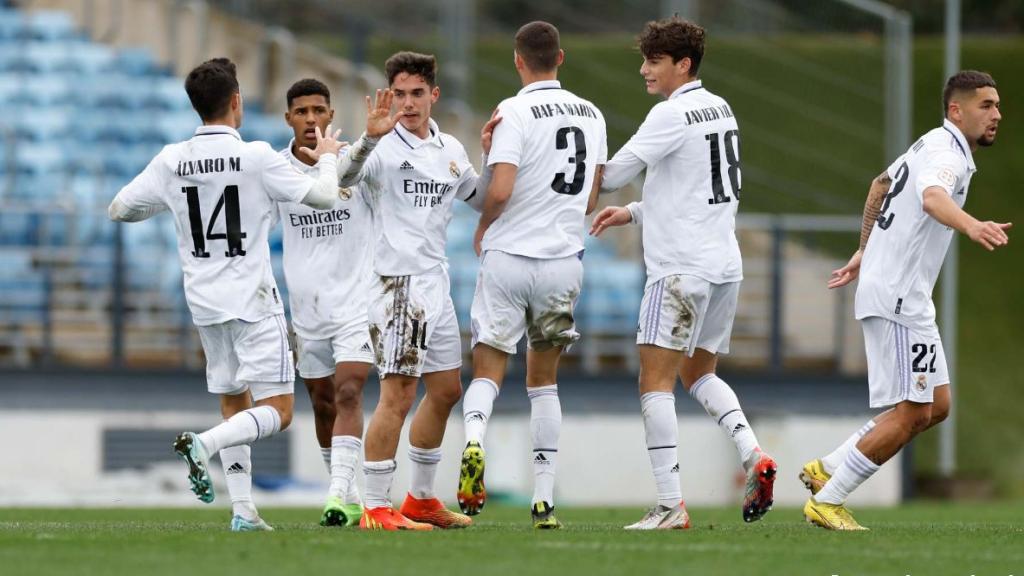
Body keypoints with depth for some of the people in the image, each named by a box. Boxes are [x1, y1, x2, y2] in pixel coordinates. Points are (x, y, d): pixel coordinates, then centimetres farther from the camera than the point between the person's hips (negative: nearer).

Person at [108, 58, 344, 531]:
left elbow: (119, 209, 9)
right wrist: (327, 158, 12)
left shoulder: (171, 162, 0)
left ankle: (243, 510, 7)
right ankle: (202, 444, -26)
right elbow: (321, 196, -9)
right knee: (277, 410, -3)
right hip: (252, 300, -5)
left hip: (205, 303, 5)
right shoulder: (256, 158, -12)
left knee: (234, 404, 15)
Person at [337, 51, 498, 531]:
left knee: (446, 390, 15)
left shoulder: (450, 149, 13)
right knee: (398, 395, -12)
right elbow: (345, 176, -28)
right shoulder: (384, 146, -10)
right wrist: (369, 138, -45)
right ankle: (376, 509, -10)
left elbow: (481, 198, 25)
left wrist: (492, 155, 8)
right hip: (397, 280, -8)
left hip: (435, 283, 8)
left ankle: (421, 499, 27)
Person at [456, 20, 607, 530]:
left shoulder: (516, 112, -11)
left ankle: (474, 440, -26)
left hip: (508, 257, -4)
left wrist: (483, 229, 0)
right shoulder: (590, 115, 7)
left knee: (488, 371, 5)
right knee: (544, 380, 15)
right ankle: (544, 499, 9)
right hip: (564, 259, 4)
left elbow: (500, 190, -19)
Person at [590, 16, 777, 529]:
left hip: (682, 269, -9)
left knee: (655, 381, -6)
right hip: (724, 262, 9)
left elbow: (613, 174, -13)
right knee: (699, 374, 21)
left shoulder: (672, 115, -13)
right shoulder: (720, 110, 14)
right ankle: (752, 454, 0)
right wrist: (634, 213, 21)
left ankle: (670, 505, -12)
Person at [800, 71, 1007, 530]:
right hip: (896, 298, -10)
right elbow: (933, 198, -40)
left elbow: (880, 184, 32)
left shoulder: (932, 145, 15)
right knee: (910, 412, -8)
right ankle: (827, 501, 1)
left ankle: (827, 469, 16)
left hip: (908, 299, 10)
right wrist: (971, 226, -60)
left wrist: (864, 251, 38)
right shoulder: (947, 153, -17)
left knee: (936, 406, 11)